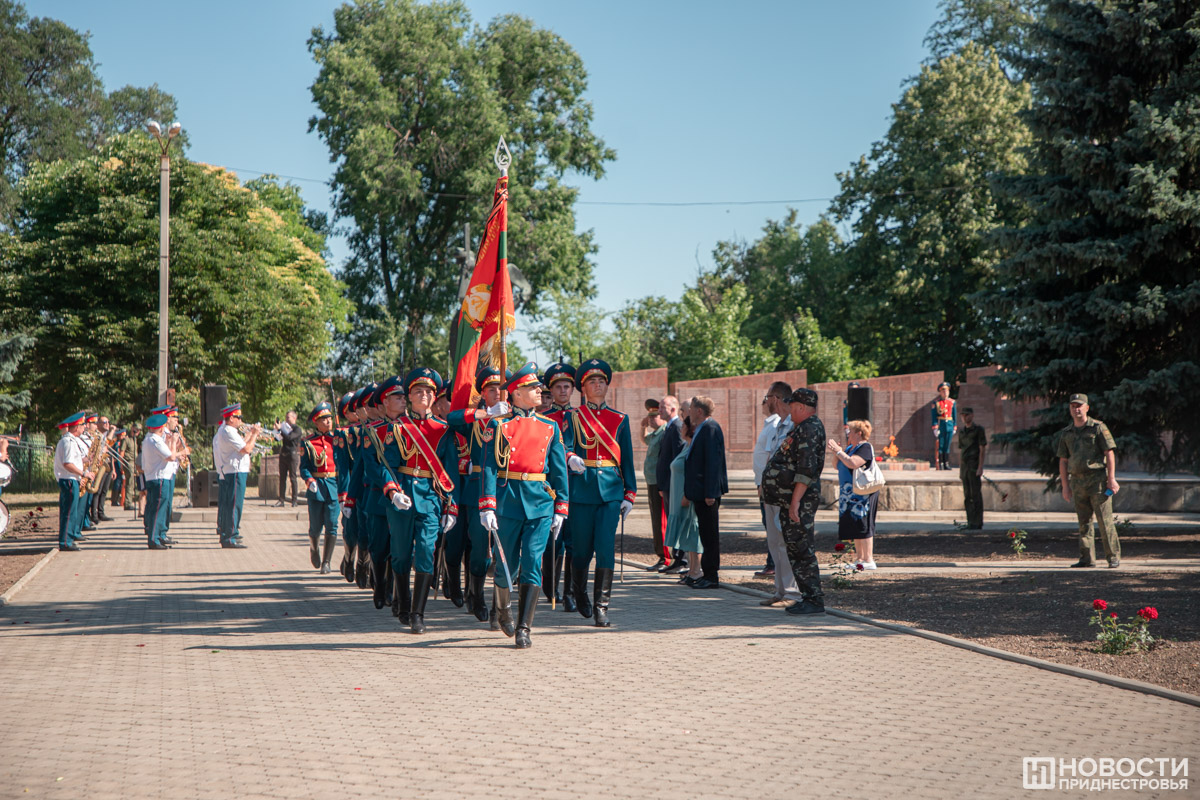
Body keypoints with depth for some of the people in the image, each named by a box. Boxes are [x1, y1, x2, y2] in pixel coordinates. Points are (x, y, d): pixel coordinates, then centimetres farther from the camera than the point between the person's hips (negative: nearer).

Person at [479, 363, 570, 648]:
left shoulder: (550, 427, 10)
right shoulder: (500, 425, 1)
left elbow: (559, 470, 12)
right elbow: (489, 467, -4)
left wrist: (560, 509, 8)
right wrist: (487, 506, -12)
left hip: (541, 502, 2)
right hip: (508, 501, -1)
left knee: (532, 563, -8)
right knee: (507, 564, 8)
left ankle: (523, 629, -5)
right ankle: (502, 609, 36)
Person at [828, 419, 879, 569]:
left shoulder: (865, 447, -11)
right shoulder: (850, 448, 17)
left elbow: (852, 463, -26)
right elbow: (838, 466, 23)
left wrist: (839, 452, -18)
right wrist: (837, 453, 6)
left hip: (862, 494, -9)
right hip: (850, 495, 9)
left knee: (862, 526, -9)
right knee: (854, 528, 11)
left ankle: (869, 560, -7)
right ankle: (861, 559, 17)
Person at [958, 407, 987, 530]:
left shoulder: (979, 429, -4)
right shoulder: (961, 431, 15)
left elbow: (982, 449, -9)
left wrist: (980, 468, -17)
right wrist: (960, 470, 15)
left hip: (974, 467, -6)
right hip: (965, 466, 6)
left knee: (976, 495, -7)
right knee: (967, 496, 5)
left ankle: (977, 523, -6)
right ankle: (971, 523, 8)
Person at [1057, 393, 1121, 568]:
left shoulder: (1098, 427, -1)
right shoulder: (1066, 433, 12)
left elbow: (1110, 453, -4)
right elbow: (1063, 461, 14)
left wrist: (1111, 479, -11)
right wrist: (1065, 486, 8)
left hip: (1098, 479, -4)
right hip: (1077, 481, 4)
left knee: (1105, 520, -6)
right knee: (1084, 522, 5)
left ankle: (1114, 557, -1)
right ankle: (1087, 559, 8)